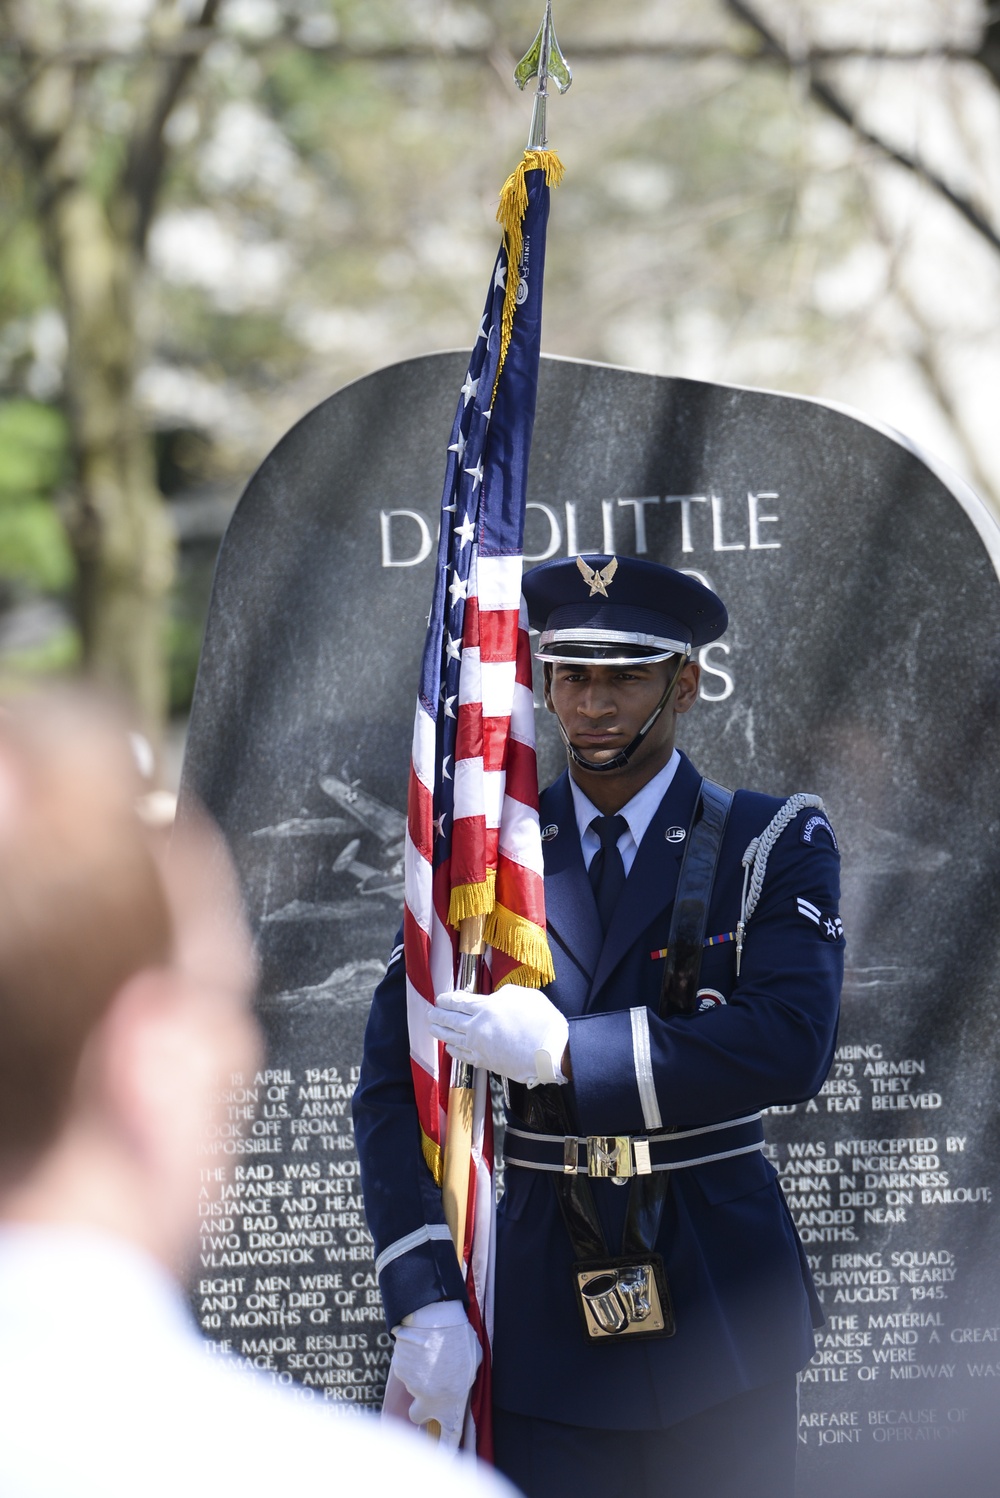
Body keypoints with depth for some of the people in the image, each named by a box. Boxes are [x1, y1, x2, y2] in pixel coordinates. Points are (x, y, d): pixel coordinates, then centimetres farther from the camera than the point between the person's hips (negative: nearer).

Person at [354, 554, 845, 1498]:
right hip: (544, 1313, 1)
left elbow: (791, 1047, -16)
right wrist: (426, 1302, -10)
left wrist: (564, 1049, -19)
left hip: (721, 1311, -1)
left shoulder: (774, 846, 0)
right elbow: (394, 1087, 2)